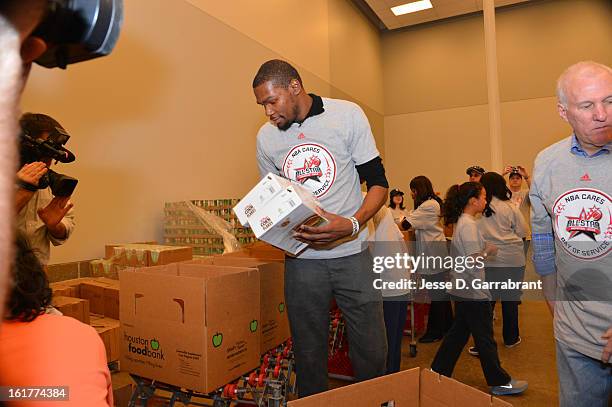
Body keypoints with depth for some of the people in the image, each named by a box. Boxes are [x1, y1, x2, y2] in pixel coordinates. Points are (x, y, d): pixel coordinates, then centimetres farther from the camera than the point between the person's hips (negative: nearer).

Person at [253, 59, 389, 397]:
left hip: (352, 253, -1)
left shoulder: (347, 115, -4)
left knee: (372, 351, 5)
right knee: (308, 355, 10)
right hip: (301, 258, 2)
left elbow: (378, 182, -3)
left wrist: (352, 224, -21)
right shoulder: (266, 137, 5)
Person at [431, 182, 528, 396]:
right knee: (485, 338, 6)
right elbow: (474, 262, -24)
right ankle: (499, 382, 22)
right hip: (473, 292, -9)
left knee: (458, 334, 18)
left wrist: (486, 249, 6)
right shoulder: (469, 225, -20)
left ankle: (438, 373, 26)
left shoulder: (462, 222, 10)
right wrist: (489, 250, -8)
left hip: (462, 290, 9)